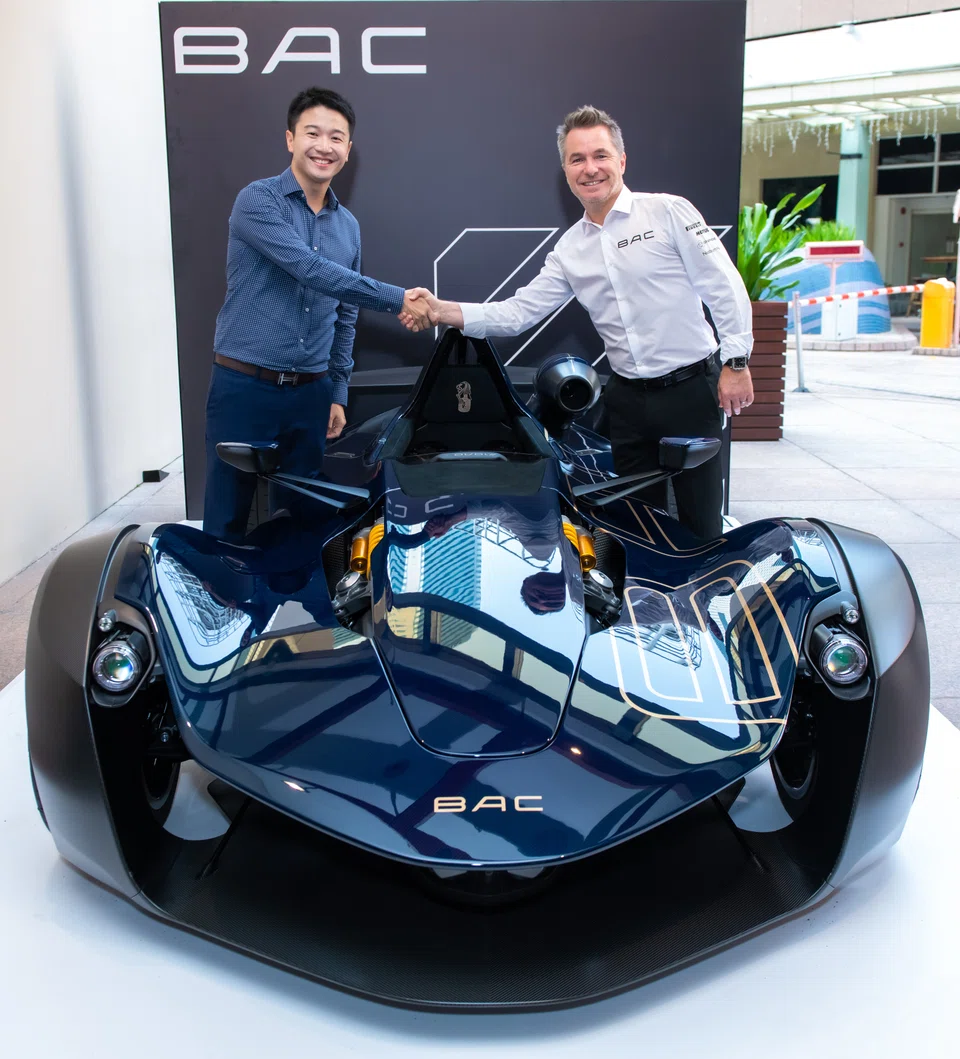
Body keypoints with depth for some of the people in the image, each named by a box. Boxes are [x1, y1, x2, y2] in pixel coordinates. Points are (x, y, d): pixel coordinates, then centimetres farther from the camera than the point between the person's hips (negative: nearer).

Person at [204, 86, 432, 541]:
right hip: (243, 388, -5)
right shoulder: (257, 201, -7)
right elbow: (309, 269, -20)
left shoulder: (348, 226, 12)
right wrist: (396, 299, -18)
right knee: (227, 524, 1)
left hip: (311, 394, 5)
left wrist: (337, 394, 15)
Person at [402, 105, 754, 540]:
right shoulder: (568, 251, 9)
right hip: (628, 399, 5)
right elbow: (518, 312, 6)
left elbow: (725, 287, -6)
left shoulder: (669, 212, -5)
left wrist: (736, 362, -10)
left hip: (691, 388, -4)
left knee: (700, 520, 1)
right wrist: (444, 312, -6)